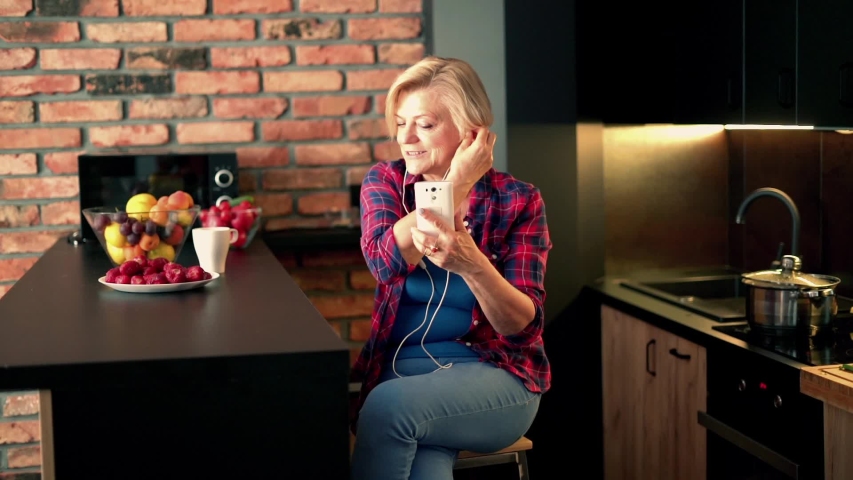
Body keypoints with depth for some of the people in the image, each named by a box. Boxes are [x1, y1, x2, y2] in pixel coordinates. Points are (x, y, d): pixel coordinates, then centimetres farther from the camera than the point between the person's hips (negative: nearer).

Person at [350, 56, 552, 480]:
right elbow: (385, 261, -17)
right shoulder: (384, 182, 4)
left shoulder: (517, 200, -4)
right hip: (400, 367, 1)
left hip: (494, 375, -1)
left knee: (389, 406, -31)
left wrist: (472, 264, -30)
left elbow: (525, 326, -11)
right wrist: (457, 185, -17)